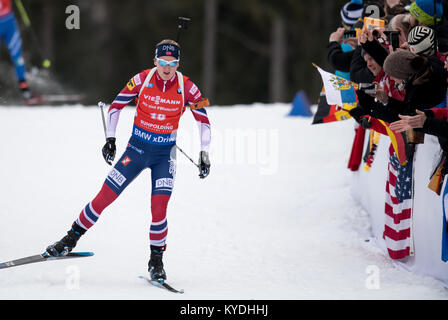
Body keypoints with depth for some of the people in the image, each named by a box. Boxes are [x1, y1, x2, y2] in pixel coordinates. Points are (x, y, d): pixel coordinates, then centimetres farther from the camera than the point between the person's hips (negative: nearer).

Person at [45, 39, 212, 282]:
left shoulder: (186, 88, -9)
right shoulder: (142, 80, -9)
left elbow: (203, 119, 1)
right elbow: (116, 106, 3)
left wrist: (204, 153, -5)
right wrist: (110, 139, -3)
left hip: (165, 154, -1)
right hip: (137, 147, 1)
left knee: (159, 209, -15)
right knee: (104, 197, -3)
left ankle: (156, 261, 4)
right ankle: (71, 240, 14)